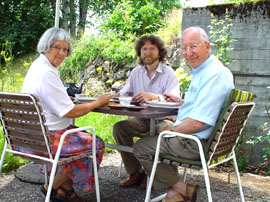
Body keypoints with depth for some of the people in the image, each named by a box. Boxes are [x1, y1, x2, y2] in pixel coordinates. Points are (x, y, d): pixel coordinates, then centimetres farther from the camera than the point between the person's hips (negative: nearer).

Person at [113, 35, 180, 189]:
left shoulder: (169, 73, -7)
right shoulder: (136, 72, 10)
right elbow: (124, 95, 8)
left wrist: (153, 96, -40)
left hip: (164, 118, -5)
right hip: (143, 119, 5)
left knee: (162, 130, -36)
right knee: (119, 127, -18)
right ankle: (135, 173, -9)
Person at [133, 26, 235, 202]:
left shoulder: (214, 75, -23)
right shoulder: (203, 71, 12)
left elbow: (197, 122, -28)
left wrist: (171, 130, -13)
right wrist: (181, 102, 22)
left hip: (198, 143, -11)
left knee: (141, 148, -3)